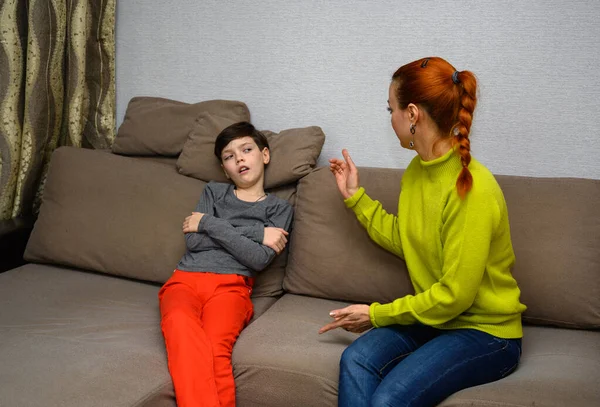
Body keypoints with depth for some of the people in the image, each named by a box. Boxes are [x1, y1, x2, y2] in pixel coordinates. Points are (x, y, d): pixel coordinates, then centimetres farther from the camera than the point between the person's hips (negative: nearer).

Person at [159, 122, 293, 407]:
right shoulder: (213, 192, 23)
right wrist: (255, 232, 2)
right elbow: (193, 241, 6)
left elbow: (259, 258, -1)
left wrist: (209, 223, 3)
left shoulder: (279, 208, 17)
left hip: (230, 285, -1)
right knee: (180, 323, -37)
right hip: (185, 279, 1)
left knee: (216, 346, -35)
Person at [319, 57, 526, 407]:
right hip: (432, 316, 7)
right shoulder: (418, 170, 3)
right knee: (356, 359, -21)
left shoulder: (471, 189, -25)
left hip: (485, 330, -7)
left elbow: (455, 295, -21)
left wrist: (377, 314, -12)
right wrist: (355, 197, 16)